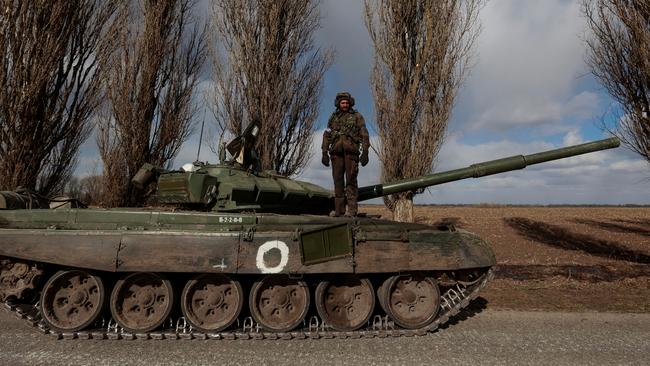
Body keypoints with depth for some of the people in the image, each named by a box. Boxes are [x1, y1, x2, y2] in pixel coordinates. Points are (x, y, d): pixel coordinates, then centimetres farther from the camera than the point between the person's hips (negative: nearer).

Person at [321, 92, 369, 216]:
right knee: (338, 181, 3)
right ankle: (339, 210, 7)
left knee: (351, 181, -7)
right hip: (336, 152, 3)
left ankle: (352, 210, -7)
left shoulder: (357, 117, 10)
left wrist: (365, 152, -6)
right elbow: (326, 136, 15)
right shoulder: (333, 118, 18)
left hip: (351, 152, -3)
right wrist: (325, 153, 6)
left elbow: (364, 135, 4)